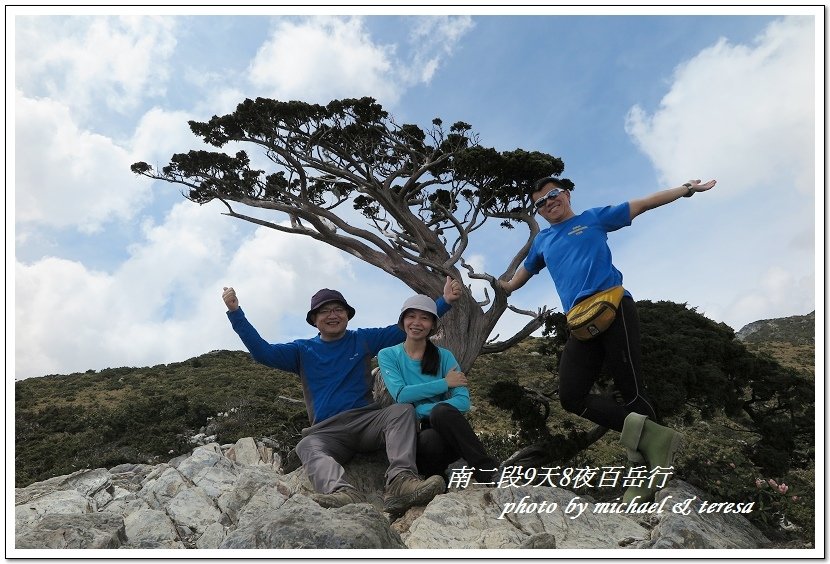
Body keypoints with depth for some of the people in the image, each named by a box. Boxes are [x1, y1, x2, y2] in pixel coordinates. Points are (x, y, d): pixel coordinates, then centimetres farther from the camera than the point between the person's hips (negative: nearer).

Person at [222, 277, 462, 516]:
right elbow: (262, 352, 1)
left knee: (402, 410, -27)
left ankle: (401, 481, -48)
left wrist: (444, 301, 4)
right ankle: (342, 493, -62)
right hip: (327, 431, 0)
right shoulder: (303, 351, 13)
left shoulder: (363, 340, 14)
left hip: (367, 421, 1)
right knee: (307, 446, -33)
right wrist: (235, 312, -8)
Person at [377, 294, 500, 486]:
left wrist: (419, 410, -17)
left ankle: (488, 472, -27)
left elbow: (463, 401, -6)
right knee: (429, 440, -37)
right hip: (412, 434, -2)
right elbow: (401, 395, -11)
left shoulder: (444, 357, 8)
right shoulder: (388, 355, 6)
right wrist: (445, 383, -7)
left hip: (445, 428, 2)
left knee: (441, 411, -33)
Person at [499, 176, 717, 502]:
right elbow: (524, 273, 45)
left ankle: (646, 475, -5)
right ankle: (646, 433, -15)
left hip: (614, 308, -4)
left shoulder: (594, 218, 18)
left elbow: (644, 204, 20)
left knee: (630, 390, -11)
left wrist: (687, 189, 19)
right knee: (571, 396, -15)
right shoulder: (542, 242, 28)